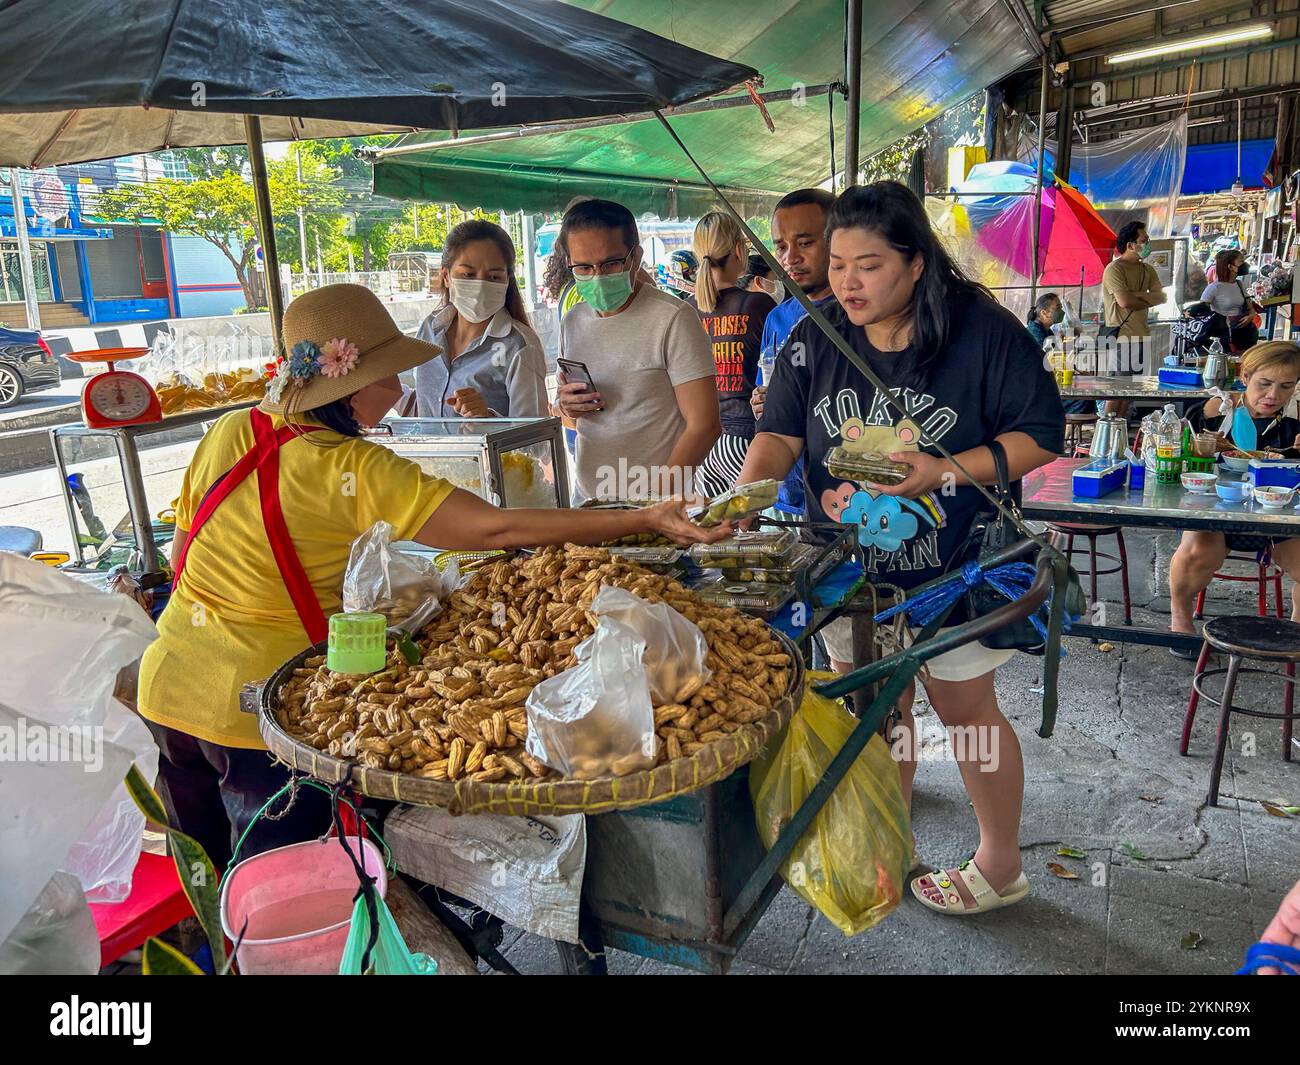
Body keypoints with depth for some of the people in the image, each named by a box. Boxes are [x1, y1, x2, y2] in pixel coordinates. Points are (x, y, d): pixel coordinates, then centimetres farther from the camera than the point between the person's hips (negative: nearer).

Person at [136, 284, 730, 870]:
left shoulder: (227, 432, -1)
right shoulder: (357, 472, -21)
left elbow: (181, 560, 9)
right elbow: (497, 529, -27)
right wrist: (642, 521, -25)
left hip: (167, 685, 7)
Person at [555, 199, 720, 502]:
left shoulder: (673, 318, -14)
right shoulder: (572, 323, 5)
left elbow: (704, 426, -16)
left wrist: (655, 500, -22)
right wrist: (566, 406, -4)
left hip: (657, 501, -5)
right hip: (586, 496, 5)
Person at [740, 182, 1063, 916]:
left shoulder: (983, 331, -12)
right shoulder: (814, 340, -1)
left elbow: (1042, 435, -10)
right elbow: (781, 436, -6)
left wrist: (945, 471, -24)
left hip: (953, 567, -3)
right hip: (850, 568, 4)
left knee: (964, 704, 9)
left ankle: (1002, 864, 32)